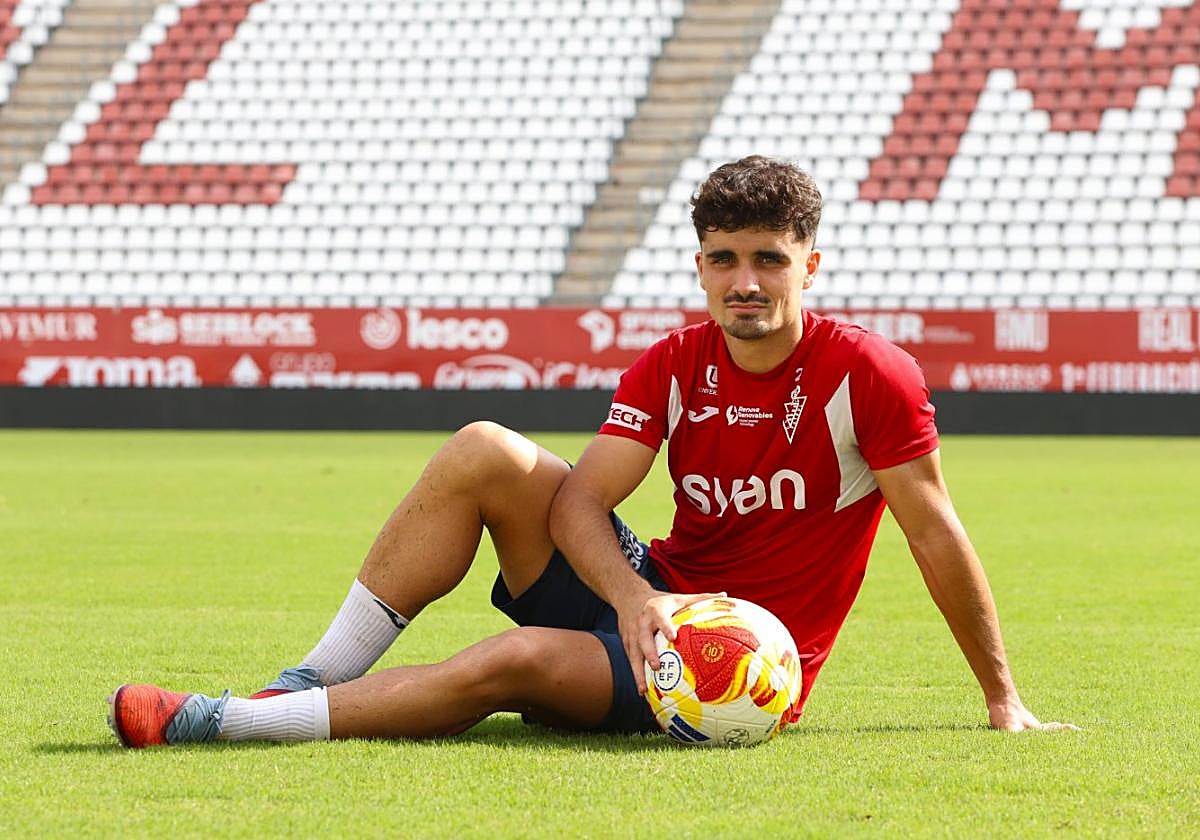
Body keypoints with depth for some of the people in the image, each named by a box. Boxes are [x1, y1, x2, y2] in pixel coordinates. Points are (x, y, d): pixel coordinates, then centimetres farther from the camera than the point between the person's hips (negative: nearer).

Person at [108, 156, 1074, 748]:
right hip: (656, 596, 6)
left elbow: (936, 532, -11)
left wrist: (1002, 699, -8)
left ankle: (217, 722, -27)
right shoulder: (671, 368, 0)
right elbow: (579, 499, -8)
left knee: (512, 663, -31)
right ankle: (316, 677, -12)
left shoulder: (868, 374, -14)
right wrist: (630, 594, -30)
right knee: (486, 453, -16)